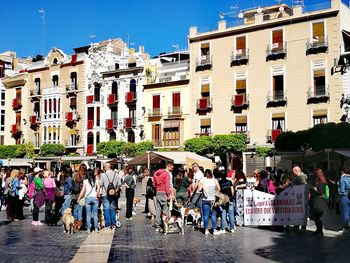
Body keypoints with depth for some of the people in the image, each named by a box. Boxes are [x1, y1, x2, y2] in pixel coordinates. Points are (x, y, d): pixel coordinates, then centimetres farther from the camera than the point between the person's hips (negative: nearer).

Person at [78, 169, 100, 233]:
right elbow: (98, 188, -12)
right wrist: (97, 195, -1)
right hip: (94, 198, 1)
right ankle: (96, 228, 5)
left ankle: (88, 229, 4)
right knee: (95, 214, 6)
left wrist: (79, 198, 6)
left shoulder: (85, 181, -1)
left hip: (87, 198, -1)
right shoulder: (96, 180, 2)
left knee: (88, 214, 4)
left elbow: (83, 191, -1)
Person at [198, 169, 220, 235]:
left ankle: (206, 230, 7)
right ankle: (214, 230, 4)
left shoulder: (202, 180, -3)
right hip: (213, 199, 0)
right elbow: (219, 189, -1)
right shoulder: (215, 180, -1)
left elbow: (199, 189, -6)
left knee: (206, 215, 5)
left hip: (205, 200, 0)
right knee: (213, 215, 3)